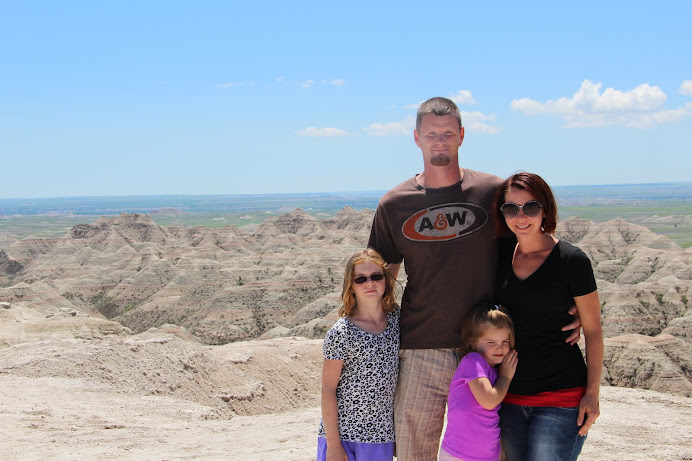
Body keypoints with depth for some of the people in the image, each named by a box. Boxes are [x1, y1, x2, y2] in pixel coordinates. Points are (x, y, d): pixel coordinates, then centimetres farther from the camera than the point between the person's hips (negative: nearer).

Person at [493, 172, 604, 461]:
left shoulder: (571, 260, -8)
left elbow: (593, 330, -4)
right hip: (510, 395, 5)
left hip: (561, 396, -5)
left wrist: (592, 393, -8)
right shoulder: (501, 256, 4)